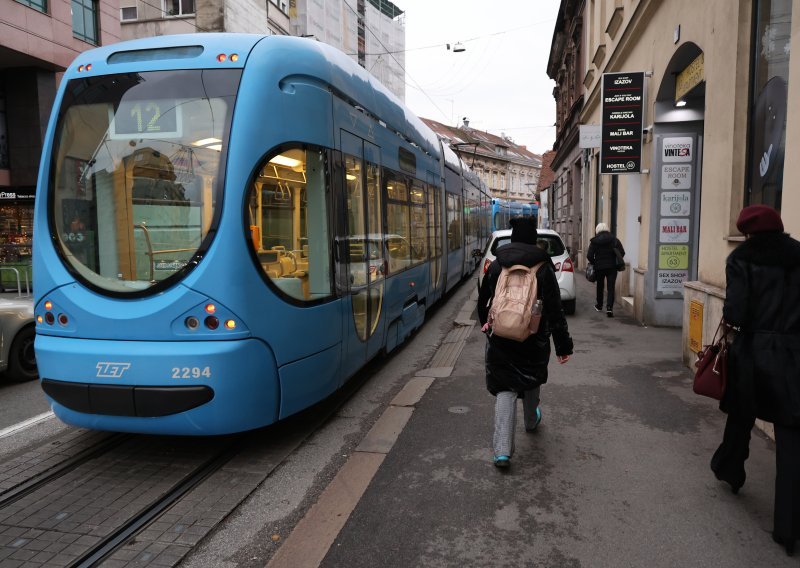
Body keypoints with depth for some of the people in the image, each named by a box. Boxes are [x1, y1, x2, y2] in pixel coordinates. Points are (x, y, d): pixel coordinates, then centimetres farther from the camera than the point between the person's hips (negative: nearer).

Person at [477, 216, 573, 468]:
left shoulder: (495, 266, -2)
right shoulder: (543, 268, -9)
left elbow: (483, 301, 10)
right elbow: (555, 310, -10)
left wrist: (485, 323, 30)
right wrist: (563, 345, -5)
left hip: (500, 341, 0)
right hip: (533, 341, 0)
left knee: (505, 389, 3)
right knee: (531, 380, 25)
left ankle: (502, 449, -7)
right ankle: (531, 420, 52)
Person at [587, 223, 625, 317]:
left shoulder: (594, 241, -3)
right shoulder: (614, 239, -2)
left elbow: (589, 256, -8)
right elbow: (622, 253, -8)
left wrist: (595, 263, 8)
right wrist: (616, 261, 7)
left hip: (599, 267, 1)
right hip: (612, 267, -1)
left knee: (600, 286, 19)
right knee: (611, 288, -1)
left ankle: (599, 305, 33)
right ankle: (609, 308, -15)